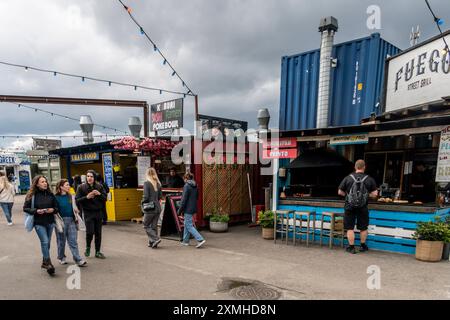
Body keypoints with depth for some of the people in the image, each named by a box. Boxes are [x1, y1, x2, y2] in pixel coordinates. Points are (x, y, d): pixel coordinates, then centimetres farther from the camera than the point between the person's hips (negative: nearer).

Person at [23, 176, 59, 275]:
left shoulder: (50, 194, 3)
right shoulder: (31, 195, -6)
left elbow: (56, 207, 10)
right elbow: (25, 208, -2)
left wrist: (53, 210, -12)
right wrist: (36, 211, -17)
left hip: (50, 222, 4)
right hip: (39, 223, -4)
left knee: (47, 243, 12)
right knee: (45, 242, -12)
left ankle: (44, 262, 28)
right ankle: (48, 263, -4)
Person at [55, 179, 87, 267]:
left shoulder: (71, 196, 8)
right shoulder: (56, 198, -7)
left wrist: (76, 210, -1)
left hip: (71, 221, 3)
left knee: (73, 241, 1)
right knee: (61, 241, 11)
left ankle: (78, 260, -1)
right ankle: (61, 257, 30)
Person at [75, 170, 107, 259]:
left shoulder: (99, 186, 2)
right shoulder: (81, 187, -4)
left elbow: (105, 198, 6)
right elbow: (77, 200, -6)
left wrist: (99, 194, -13)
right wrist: (87, 197, -21)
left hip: (98, 212, 3)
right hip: (88, 213, -3)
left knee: (98, 233, 7)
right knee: (90, 232, -10)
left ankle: (97, 251, 19)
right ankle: (88, 247, 19)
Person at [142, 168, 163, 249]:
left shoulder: (146, 183, -11)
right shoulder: (158, 183, 6)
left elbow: (146, 196, -15)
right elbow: (160, 196, 9)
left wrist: (143, 202, 3)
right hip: (158, 207, 6)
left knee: (146, 225, 9)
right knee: (154, 226, 14)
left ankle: (155, 239, -5)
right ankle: (152, 243, 20)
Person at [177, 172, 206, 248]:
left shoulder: (186, 186, -15)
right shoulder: (195, 186, 9)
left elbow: (184, 199, -18)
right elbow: (197, 197, 16)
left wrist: (180, 210, -12)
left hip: (188, 209, -8)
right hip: (194, 208, 8)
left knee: (189, 226, -4)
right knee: (186, 224, 19)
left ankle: (200, 239, -11)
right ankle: (185, 240, 26)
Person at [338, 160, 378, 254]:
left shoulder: (348, 178, -6)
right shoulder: (370, 179, -5)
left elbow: (340, 192, -1)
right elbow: (374, 194, -3)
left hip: (350, 207, -1)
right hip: (363, 208, 1)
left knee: (350, 228, 8)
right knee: (363, 228, 18)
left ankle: (351, 247, 13)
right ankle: (363, 246, 33)